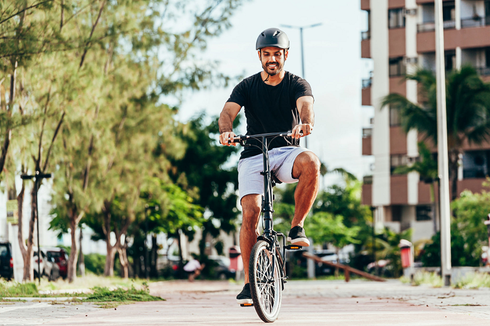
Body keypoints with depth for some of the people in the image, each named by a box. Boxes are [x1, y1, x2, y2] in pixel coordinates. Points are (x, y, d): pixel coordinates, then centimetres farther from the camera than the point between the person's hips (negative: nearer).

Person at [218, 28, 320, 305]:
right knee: (251, 211, -18)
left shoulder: (297, 84, 2)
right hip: (253, 155, 0)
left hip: (287, 153, 0)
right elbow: (228, 111, -11)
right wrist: (226, 131, -36)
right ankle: (249, 282, -8)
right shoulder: (247, 86, 5)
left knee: (311, 162, -35)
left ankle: (297, 227, -17)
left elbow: (306, 105, -20)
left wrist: (306, 122, -45)